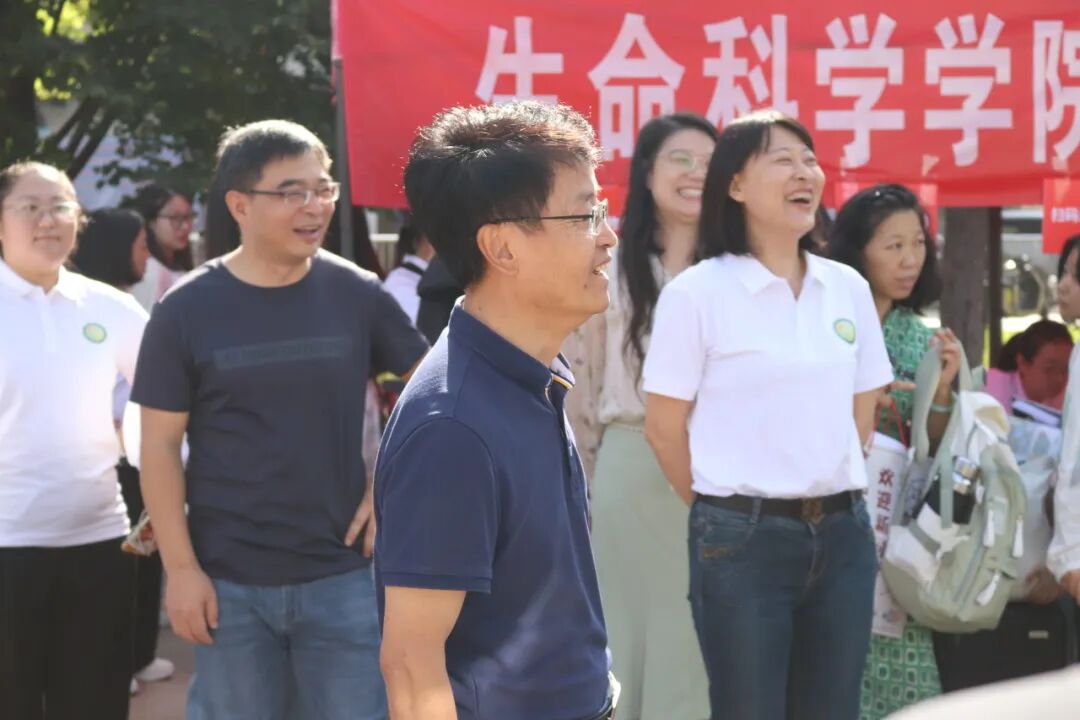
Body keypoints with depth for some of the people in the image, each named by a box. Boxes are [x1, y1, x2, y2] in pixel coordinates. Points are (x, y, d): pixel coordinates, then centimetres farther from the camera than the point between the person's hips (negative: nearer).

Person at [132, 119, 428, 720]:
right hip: (228, 581, -1)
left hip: (341, 573, 1)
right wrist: (180, 567, -7)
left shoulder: (357, 294, -1)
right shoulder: (186, 310, -6)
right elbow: (160, 446, -3)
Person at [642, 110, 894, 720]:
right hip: (743, 538, -4)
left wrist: (832, 497, 11)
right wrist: (726, 510, 5)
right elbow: (664, 427, -3)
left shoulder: (849, 288, 7)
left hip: (843, 533, 5)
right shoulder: (697, 292, -7)